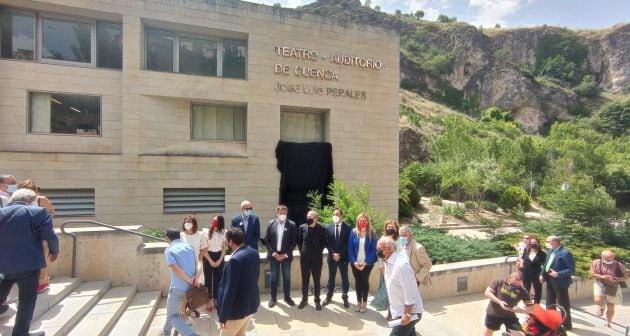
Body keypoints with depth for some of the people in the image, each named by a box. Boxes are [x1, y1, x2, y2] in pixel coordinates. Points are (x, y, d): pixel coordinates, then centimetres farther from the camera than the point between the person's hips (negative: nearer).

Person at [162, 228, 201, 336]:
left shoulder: (169, 250, -9)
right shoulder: (189, 247, 8)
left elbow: (176, 269, -19)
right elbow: (198, 263, -2)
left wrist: (190, 281, -12)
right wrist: (196, 278, -14)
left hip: (178, 288, -6)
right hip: (191, 286, 7)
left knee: (173, 316, 8)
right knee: (173, 310, 30)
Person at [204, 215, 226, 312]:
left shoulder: (223, 232, -8)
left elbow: (224, 248, 1)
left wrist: (220, 260, -6)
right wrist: (211, 261, -9)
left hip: (219, 256, 2)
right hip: (208, 256, -2)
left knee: (218, 279, 8)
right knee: (208, 279, 5)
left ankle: (216, 299, 21)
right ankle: (209, 301, 17)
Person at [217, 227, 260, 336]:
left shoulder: (235, 260, -26)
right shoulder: (254, 253, -1)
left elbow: (230, 290, -23)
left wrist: (223, 316, -16)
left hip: (238, 309, -7)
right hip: (252, 304, 7)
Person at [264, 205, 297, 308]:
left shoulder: (291, 224, -4)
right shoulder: (270, 223, -2)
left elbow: (294, 241, -4)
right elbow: (267, 240, -1)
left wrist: (286, 254, -10)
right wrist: (273, 253, -10)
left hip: (286, 255, 0)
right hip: (274, 255, 0)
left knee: (287, 277, 10)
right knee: (274, 277, 10)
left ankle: (287, 297, 26)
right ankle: (273, 298, 24)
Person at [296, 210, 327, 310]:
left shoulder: (321, 229, -8)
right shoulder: (302, 227, -2)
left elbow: (324, 242, 4)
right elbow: (299, 241, 10)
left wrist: (319, 252, 1)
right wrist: (302, 251, 6)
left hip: (317, 258, -2)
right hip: (304, 258, 2)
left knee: (316, 280, 8)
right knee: (304, 280, 12)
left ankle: (317, 300, 21)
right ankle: (304, 299, 26)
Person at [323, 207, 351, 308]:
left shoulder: (347, 227, -5)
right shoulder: (328, 227, 3)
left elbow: (348, 243, -8)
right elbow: (327, 242, 1)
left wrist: (340, 254, -13)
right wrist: (333, 253, -11)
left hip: (343, 257, -2)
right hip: (332, 256, 2)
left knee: (344, 278, 8)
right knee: (331, 277, 12)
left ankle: (345, 297, 22)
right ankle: (329, 296, 24)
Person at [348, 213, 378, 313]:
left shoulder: (372, 233, -6)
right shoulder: (353, 232, -2)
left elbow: (374, 249, -9)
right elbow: (350, 248, -3)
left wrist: (366, 262, -16)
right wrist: (354, 261, -13)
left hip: (367, 263, -2)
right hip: (355, 263, 2)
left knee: (365, 281, 10)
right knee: (357, 281, 11)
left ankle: (364, 302, 24)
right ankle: (358, 302, 25)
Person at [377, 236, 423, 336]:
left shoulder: (401, 264, -27)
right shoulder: (388, 262, 2)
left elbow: (410, 292, -26)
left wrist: (407, 315, -21)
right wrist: (391, 310, 18)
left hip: (409, 312, -9)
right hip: (399, 311, 9)